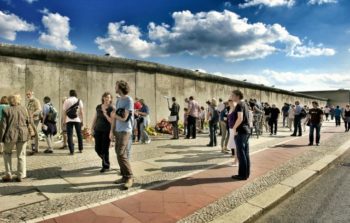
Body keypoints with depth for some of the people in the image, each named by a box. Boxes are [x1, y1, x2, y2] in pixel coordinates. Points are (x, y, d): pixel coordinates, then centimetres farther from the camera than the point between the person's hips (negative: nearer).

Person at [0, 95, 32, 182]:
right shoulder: (24, 109, 3)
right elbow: (29, 122, 7)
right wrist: (31, 131, 19)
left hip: (11, 135, -2)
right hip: (23, 135, 2)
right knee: (21, 155, 11)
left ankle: (8, 175, 19)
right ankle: (20, 176, 15)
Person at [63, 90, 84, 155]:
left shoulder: (66, 101, 5)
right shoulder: (79, 101, 4)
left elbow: (64, 112, 2)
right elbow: (81, 112, 0)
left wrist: (64, 121, 8)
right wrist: (82, 120, 5)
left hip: (69, 120, 0)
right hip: (77, 120, 0)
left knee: (69, 135, 2)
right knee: (79, 134, 13)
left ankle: (71, 151, -1)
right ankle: (80, 149, 20)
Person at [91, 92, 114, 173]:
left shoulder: (111, 109, -7)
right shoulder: (98, 107, 7)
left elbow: (112, 121, -13)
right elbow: (95, 118, 13)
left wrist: (105, 114, -22)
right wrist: (92, 128, 9)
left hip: (107, 131, -4)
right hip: (98, 130, 5)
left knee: (105, 149, -1)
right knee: (97, 149, 7)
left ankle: (106, 166, 15)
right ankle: (105, 160, 35)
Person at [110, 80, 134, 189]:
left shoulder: (129, 100, -11)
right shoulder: (118, 100, 14)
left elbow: (124, 118, -14)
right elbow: (115, 117, 16)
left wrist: (114, 115, 4)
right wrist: (112, 130, 12)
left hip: (125, 131, -8)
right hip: (117, 130, 8)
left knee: (121, 154, -12)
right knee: (119, 154, 9)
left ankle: (129, 177, -1)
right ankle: (124, 176, 18)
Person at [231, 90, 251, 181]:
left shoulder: (239, 105, -13)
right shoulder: (245, 104, 16)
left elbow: (240, 118, -26)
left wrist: (234, 128, -14)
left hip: (240, 132, -9)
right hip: (246, 131, 9)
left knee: (241, 154, -3)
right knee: (246, 153, 12)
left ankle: (242, 175, 3)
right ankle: (246, 173, 19)